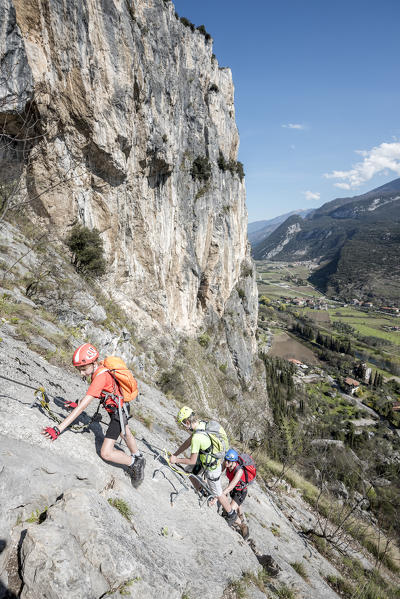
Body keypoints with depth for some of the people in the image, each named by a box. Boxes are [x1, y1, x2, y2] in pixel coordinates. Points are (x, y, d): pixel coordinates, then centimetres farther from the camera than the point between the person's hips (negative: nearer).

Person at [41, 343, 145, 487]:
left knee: (106, 453, -9)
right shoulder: (98, 370, -11)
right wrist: (79, 403, -8)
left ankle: (136, 464, 13)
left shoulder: (100, 376, -37)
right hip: (119, 406, 10)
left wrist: (58, 429, -43)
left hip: (118, 412, -10)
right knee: (125, 433, 32)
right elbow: (92, 392, 6)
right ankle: (138, 457, 57)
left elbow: (83, 406, -41)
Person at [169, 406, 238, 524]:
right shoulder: (201, 423, -10)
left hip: (212, 468, -8)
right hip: (214, 460, 8)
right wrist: (174, 455, 3)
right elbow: (188, 442, 2)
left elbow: (192, 461, -25)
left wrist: (176, 460, -12)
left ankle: (231, 514, 36)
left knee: (217, 493, 14)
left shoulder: (197, 437, -36)